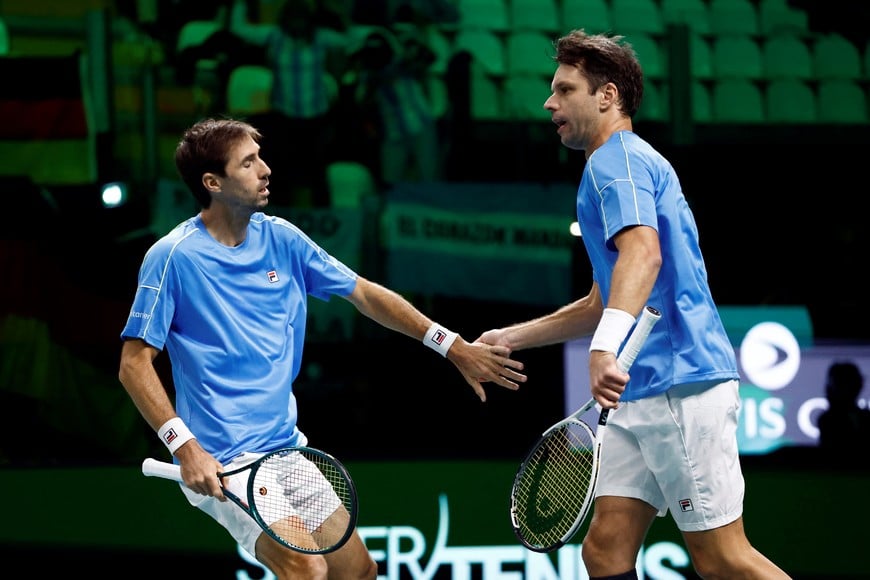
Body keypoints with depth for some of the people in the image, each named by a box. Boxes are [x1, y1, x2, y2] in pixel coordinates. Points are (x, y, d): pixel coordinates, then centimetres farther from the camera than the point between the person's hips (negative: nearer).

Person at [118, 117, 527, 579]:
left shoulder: (281, 239, 5)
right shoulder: (173, 257, -13)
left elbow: (363, 294, 13)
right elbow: (135, 363, -13)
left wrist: (455, 348, 10)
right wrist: (186, 447, -24)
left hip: (287, 449, 8)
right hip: (224, 465, -8)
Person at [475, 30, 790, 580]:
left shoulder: (618, 159, -7)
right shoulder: (626, 163, 26)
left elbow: (642, 252, -27)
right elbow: (602, 303, 34)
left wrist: (607, 346, -40)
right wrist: (514, 337, 31)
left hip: (680, 386, -10)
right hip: (641, 393, 10)